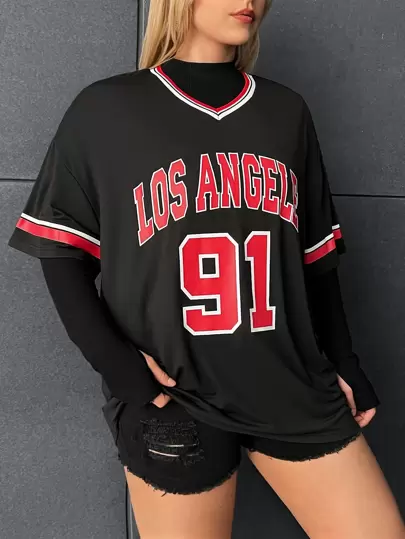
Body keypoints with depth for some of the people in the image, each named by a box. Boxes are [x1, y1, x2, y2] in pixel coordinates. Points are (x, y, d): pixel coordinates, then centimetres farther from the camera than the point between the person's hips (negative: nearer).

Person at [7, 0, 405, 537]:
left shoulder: (287, 111, 11)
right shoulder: (103, 109, 0)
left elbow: (315, 255, 13)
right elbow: (63, 252, 0)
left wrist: (343, 364, 13)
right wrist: (112, 359, -12)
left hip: (295, 386, 4)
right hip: (174, 399, -3)